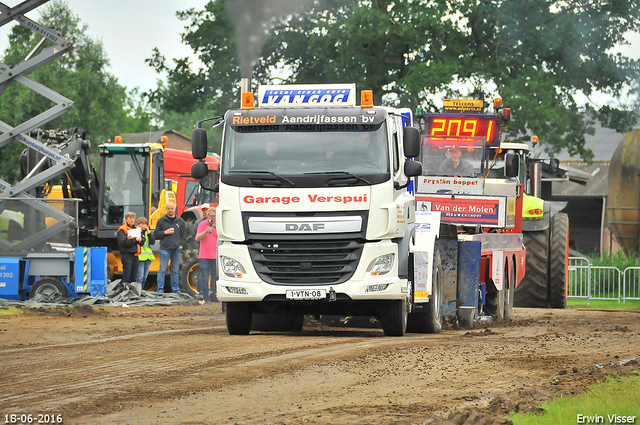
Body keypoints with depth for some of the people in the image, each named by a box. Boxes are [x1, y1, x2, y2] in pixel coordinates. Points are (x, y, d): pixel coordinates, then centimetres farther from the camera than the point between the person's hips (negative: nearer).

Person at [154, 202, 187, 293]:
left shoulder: (180, 221, 12)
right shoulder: (161, 221, 7)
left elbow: (183, 235, 14)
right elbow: (156, 234, 7)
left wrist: (181, 245, 2)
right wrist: (165, 232, -9)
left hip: (177, 249, 2)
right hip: (165, 248, -2)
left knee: (175, 270, 7)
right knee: (162, 270, -6)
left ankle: (176, 289, 11)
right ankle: (160, 289, -6)